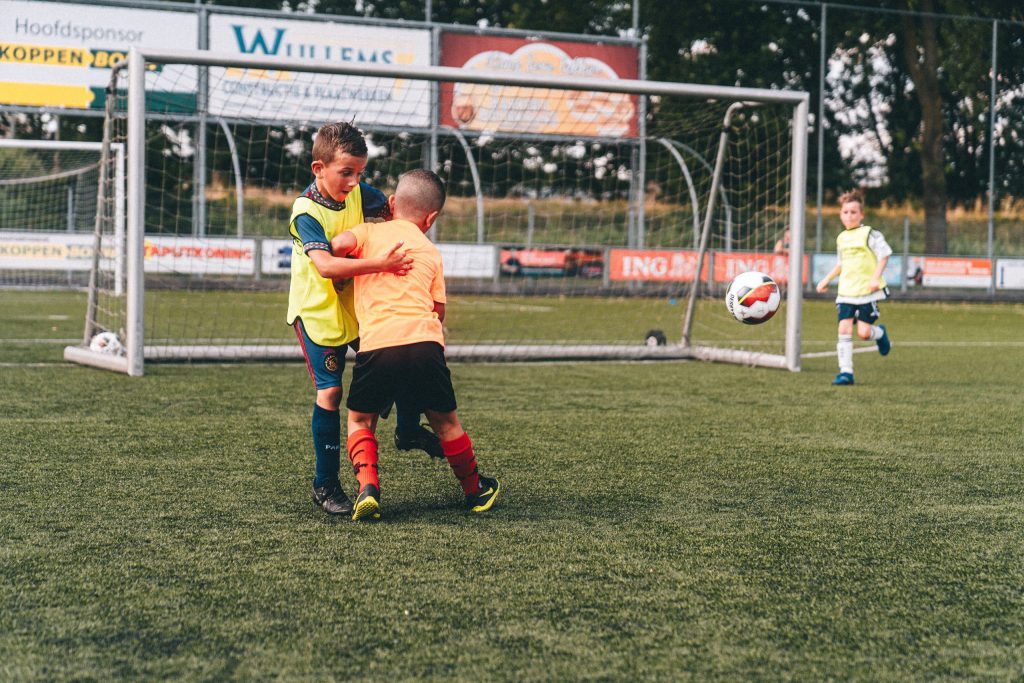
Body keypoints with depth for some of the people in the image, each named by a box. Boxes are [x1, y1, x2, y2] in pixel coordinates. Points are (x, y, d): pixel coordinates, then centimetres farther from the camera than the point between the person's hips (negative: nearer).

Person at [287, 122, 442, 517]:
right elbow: (325, 265, -39)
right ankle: (325, 485, 0)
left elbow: (393, 211, 15)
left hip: (357, 305, 6)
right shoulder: (306, 212, -24)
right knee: (330, 391, -10)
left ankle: (408, 430, 33)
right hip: (317, 312, -6)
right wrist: (380, 264, -45)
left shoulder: (358, 195, -5)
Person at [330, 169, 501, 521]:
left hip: (377, 342, -1)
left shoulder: (369, 232, 16)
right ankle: (475, 489, 35)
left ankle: (368, 487, -3)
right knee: (445, 420, 21)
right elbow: (439, 311, 18)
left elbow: (338, 245, -5)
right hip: (425, 342, 2)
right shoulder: (431, 252, 21)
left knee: (359, 420, 18)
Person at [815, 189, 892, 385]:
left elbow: (884, 255, -8)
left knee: (864, 332, -9)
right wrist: (827, 280, 25)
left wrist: (875, 277, -20)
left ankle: (880, 333, 28)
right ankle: (845, 372, -5)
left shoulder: (869, 234, -5)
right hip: (846, 292, 5)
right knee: (844, 329, -7)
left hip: (867, 292, -5)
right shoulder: (842, 238, 15)